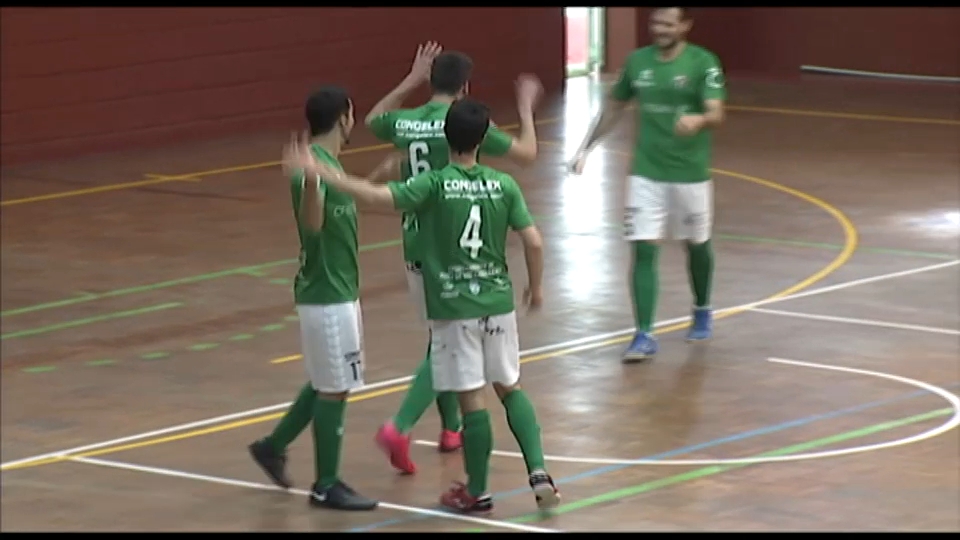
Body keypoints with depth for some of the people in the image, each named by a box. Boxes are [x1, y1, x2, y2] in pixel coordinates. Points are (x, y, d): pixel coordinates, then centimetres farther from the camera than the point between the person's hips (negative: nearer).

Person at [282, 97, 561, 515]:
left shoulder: (434, 184, -12)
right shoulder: (503, 185, -2)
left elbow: (378, 196, -24)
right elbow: (533, 242, -3)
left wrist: (319, 171, -24)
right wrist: (536, 287, 15)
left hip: (453, 307, -3)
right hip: (497, 301, 3)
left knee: (472, 398, 1)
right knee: (510, 387, 18)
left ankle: (477, 492, 11)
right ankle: (538, 471, 6)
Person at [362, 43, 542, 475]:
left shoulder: (404, 123, 2)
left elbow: (372, 120, 27)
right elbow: (526, 153, -6)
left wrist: (410, 81, 28)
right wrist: (525, 106, 9)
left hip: (415, 247, 6)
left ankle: (451, 429, 29)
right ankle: (399, 428, -18)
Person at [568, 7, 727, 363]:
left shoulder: (703, 62, -10)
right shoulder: (637, 61, 2)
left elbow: (717, 114, -21)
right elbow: (613, 108, 16)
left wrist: (699, 120, -43)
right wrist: (586, 148, 13)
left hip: (690, 172, -2)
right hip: (646, 173, 2)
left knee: (697, 244, 17)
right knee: (644, 251, -7)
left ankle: (702, 312, 42)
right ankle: (644, 336, -7)